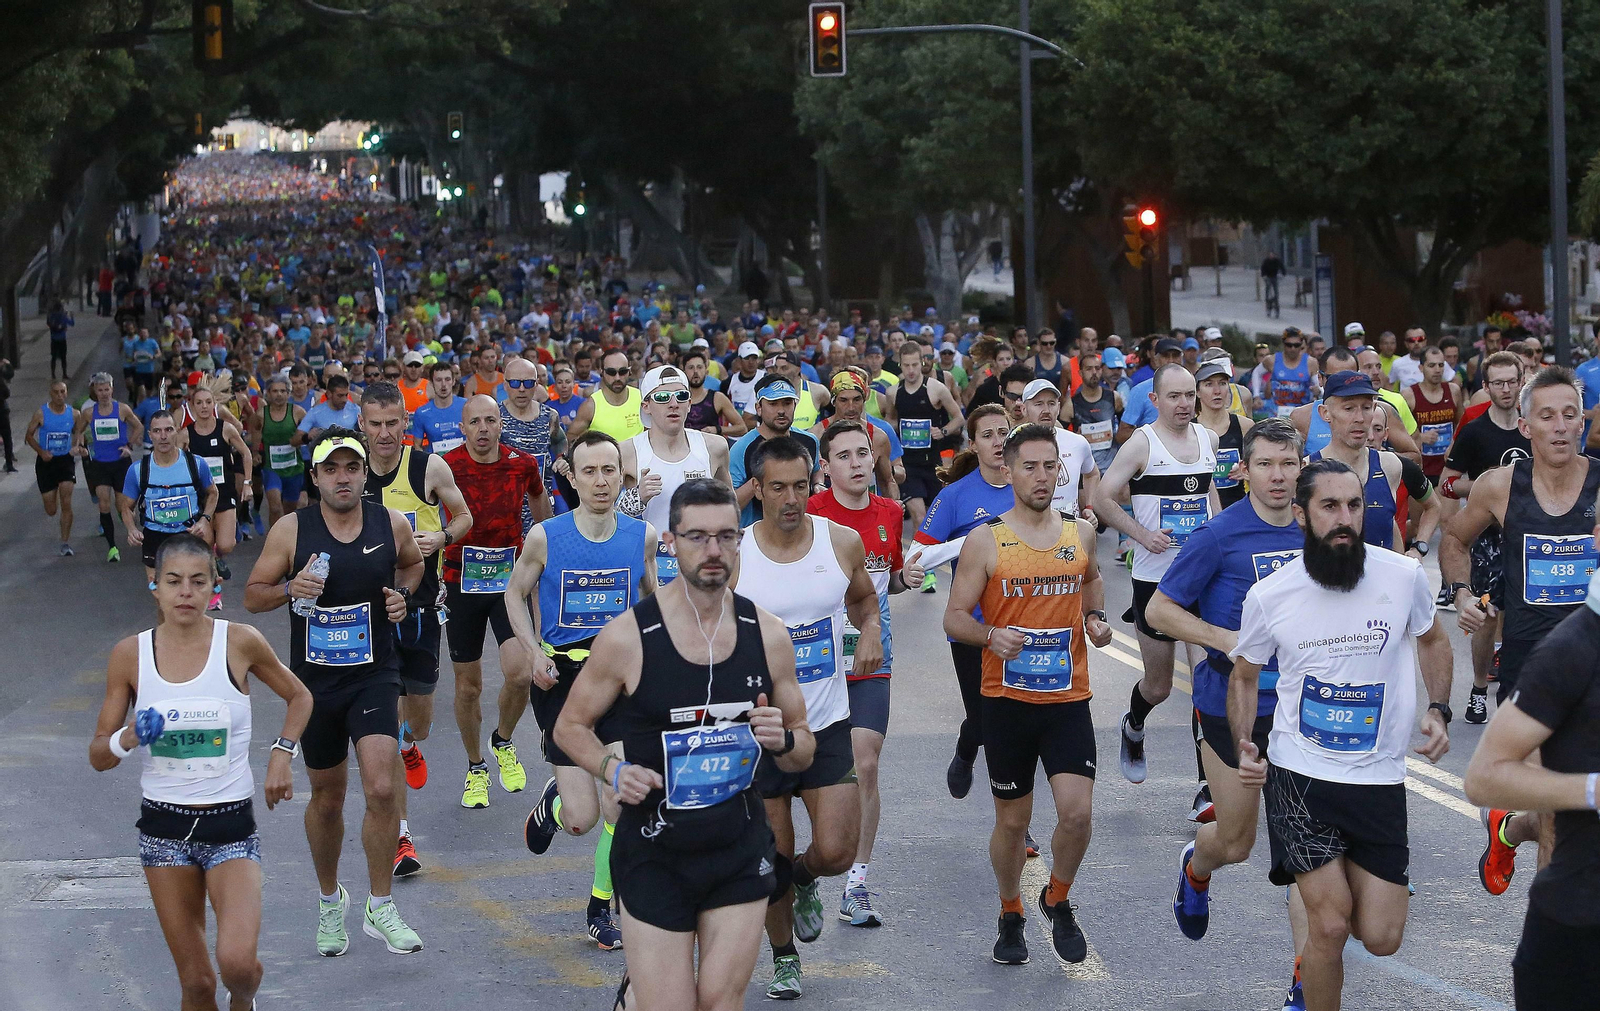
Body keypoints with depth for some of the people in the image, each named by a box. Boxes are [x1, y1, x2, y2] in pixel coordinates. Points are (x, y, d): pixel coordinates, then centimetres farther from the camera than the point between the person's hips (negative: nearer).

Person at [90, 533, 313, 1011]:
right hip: (164, 825, 2)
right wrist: (127, 739, -17)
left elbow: (299, 697, 13)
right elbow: (98, 756, 4)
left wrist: (281, 753, -2)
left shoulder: (240, 643, -5)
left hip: (231, 826, -2)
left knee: (237, 962, -19)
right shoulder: (131, 654, -2)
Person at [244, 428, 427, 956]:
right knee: (327, 799, 13)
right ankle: (330, 899, 36)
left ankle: (380, 909, -3)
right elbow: (252, 596, 0)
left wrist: (403, 592, -1)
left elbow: (412, 562, 20)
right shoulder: (291, 530, -7)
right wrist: (289, 587, -20)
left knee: (381, 789, -17)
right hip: (314, 680, 0)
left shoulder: (392, 525, -3)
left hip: (375, 676, 0)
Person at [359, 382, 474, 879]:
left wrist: (441, 538, -13)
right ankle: (400, 836, -2)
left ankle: (412, 748, 51)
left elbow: (463, 516, 7)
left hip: (420, 604, 0)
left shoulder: (430, 467, -6)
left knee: (419, 715, 10)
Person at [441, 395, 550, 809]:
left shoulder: (523, 463, -4)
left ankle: (502, 742, 13)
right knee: (468, 685, 7)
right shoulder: (446, 466, -10)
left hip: (510, 579, 1)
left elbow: (539, 498, 20)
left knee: (520, 673, -16)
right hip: (461, 583, 0)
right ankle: (476, 769, 27)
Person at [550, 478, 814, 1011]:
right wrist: (614, 769, -16)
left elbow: (803, 755, 9)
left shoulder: (768, 635, -1)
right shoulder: (627, 636, -10)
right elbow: (570, 726, 2)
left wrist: (784, 741, -13)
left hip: (741, 851, 3)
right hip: (654, 852, -3)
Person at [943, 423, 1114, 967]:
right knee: (1012, 819, 9)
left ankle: (1057, 901, 15)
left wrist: (1096, 617, 8)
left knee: (1077, 811, -12)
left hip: (1068, 698, 2)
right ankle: (1011, 915, 31)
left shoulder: (1080, 533, 5)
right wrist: (991, 636, -23)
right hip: (1007, 698, -1)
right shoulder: (985, 541, -5)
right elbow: (954, 616, -3)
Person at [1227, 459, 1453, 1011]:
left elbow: (1432, 638, 15)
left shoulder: (1405, 576, -6)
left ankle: (1335, 880, 36)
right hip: (1299, 777, -2)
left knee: (1381, 939, 2)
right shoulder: (1267, 596, -7)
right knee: (1330, 926, -13)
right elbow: (1244, 675, 10)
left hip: (1379, 780, 2)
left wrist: (1438, 710, 0)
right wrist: (1244, 750, -4)